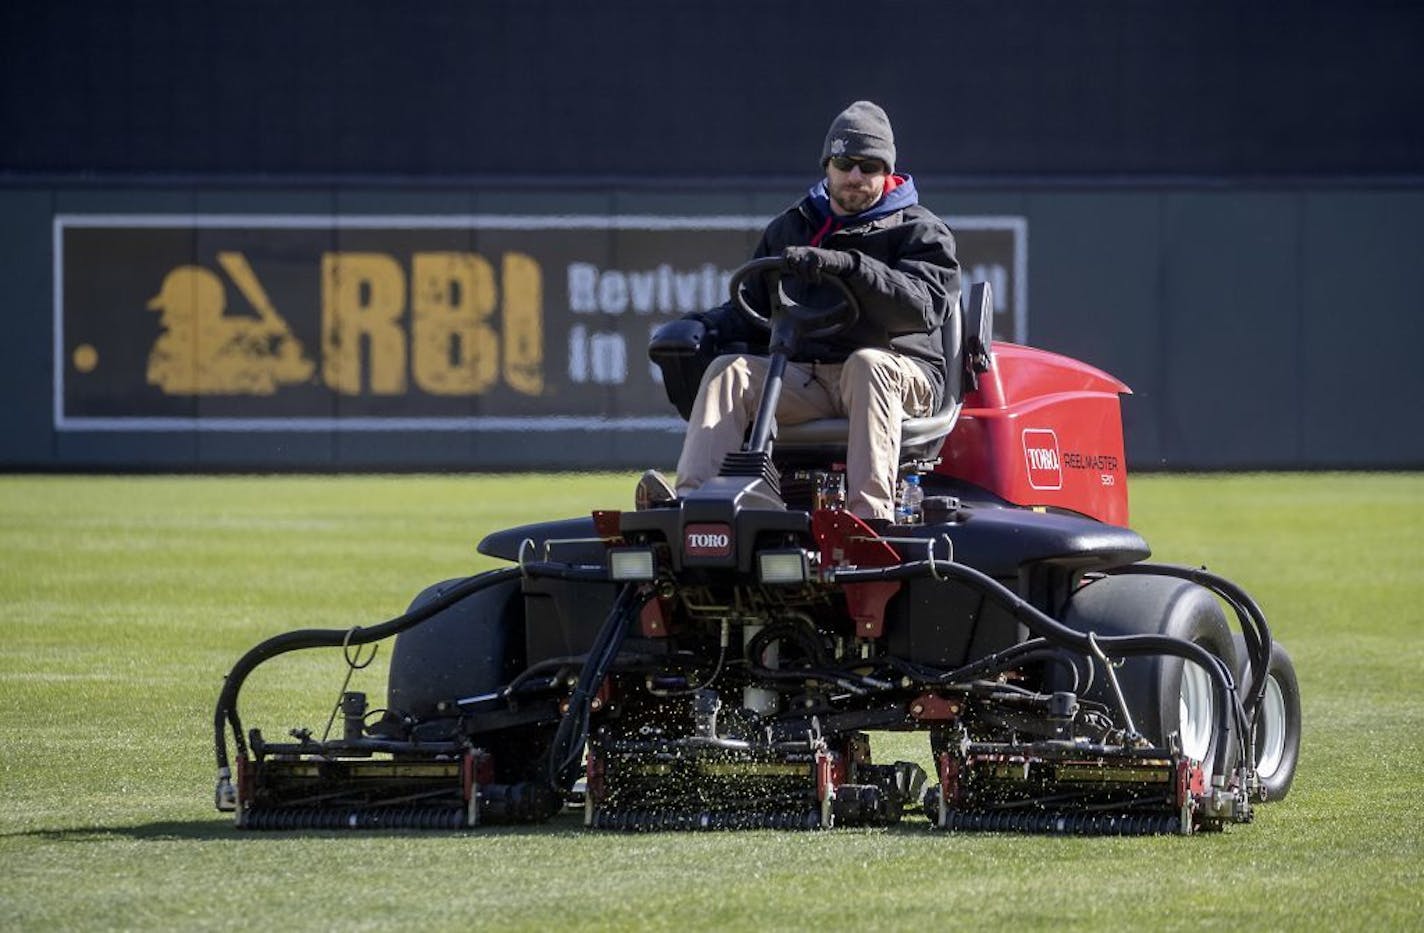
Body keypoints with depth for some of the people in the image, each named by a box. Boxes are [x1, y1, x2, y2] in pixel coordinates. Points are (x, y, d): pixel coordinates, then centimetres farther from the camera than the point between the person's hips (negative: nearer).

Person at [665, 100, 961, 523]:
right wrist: (701, 327, -2)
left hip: (896, 369, -4)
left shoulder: (919, 231, 6)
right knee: (729, 370, -20)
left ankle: (871, 512, -52)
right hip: (805, 376, 4)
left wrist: (847, 266, -27)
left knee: (866, 364, -38)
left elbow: (925, 305, -13)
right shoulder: (788, 230, 22)